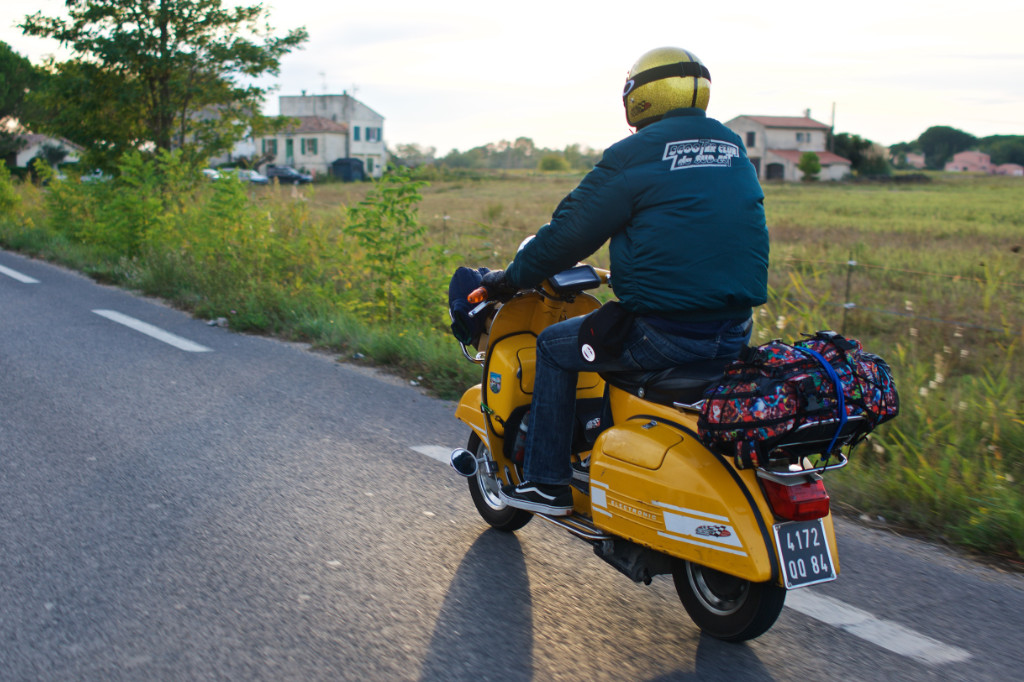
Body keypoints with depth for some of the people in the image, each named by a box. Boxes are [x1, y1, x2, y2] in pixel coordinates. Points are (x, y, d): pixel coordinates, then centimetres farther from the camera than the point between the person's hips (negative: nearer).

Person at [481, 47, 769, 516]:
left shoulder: (634, 155, -6)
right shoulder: (734, 151, 15)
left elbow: (573, 230, -4)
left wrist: (512, 277, 11)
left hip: (666, 331, -7)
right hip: (736, 331, 8)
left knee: (554, 345, 14)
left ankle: (547, 482, 16)